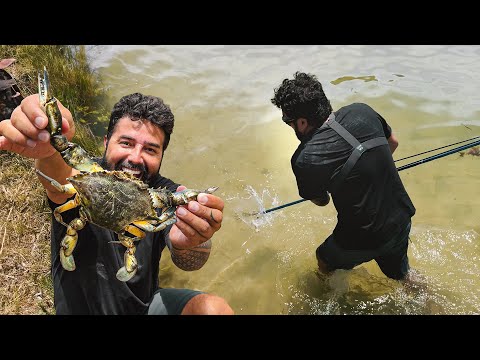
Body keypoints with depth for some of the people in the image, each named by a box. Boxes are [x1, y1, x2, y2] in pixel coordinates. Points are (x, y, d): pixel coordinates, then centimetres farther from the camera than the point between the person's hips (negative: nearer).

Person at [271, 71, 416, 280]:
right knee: (400, 275, 33)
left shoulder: (304, 160, -25)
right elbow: (393, 142, 10)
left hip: (364, 241, -5)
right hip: (403, 220, 5)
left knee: (325, 260, 27)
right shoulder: (362, 111, -11)